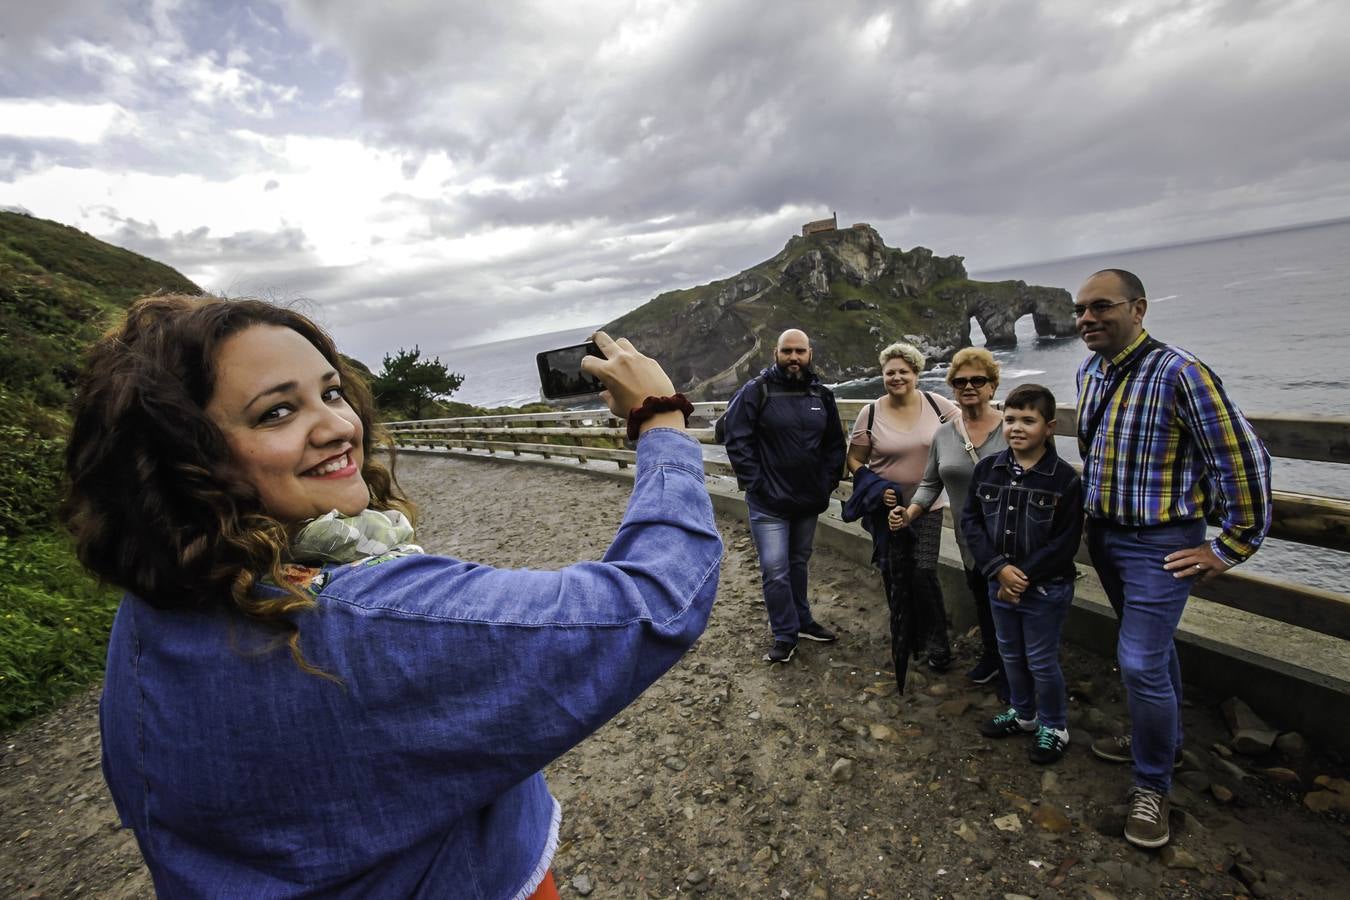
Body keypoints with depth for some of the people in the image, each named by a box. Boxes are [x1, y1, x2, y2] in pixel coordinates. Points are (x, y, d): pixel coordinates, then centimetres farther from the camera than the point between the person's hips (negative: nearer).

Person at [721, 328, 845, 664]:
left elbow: (835, 444, 13)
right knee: (775, 570, -2)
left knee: (799, 564, 20)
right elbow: (737, 440, -12)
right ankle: (785, 635, 14)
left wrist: (829, 482, 4)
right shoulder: (755, 391, -10)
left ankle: (803, 621, 36)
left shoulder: (822, 394, 5)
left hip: (809, 499, 5)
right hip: (769, 501, -4)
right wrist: (753, 483, -15)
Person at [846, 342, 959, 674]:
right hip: (888, 507, 0)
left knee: (924, 572, -7)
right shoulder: (870, 413, -5)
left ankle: (936, 643, 15)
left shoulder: (935, 404, -4)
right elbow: (854, 461, 1)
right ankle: (903, 641, 31)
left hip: (927, 506, 0)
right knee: (896, 576, 9)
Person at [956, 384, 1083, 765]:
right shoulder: (987, 470, -3)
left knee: (1041, 661, 10)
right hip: (999, 583, 5)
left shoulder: (1064, 478, -15)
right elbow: (971, 521, -2)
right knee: (1011, 654, 21)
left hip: (1046, 589, -4)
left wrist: (1024, 576, -17)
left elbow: (1065, 541, -15)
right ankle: (1022, 713, 43)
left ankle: (1053, 727, 33)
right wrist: (999, 568, -13)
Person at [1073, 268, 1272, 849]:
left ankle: (1153, 785, 15)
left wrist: (1232, 546, -13)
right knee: (1153, 646, 23)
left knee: (1141, 661, -6)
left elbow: (1243, 459, -18)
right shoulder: (1088, 372, 3)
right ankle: (1162, 739, 43)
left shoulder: (1179, 374, -20)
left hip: (1159, 546, -7)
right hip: (1104, 537, 7)